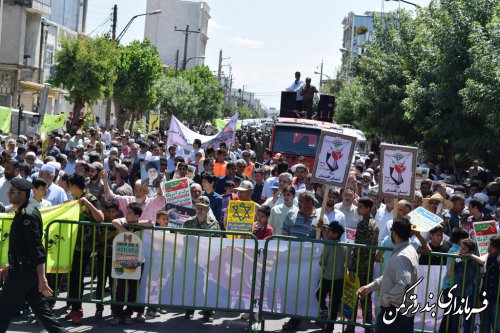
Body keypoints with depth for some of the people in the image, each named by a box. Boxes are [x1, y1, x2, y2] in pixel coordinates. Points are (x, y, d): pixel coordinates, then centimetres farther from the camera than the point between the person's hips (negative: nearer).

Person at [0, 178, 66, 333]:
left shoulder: (28, 214, -19)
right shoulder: (23, 212, 12)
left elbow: (37, 249, -24)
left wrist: (41, 278, -27)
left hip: (23, 272, -10)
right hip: (22, 268, 10)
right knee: (40, 307, 11)